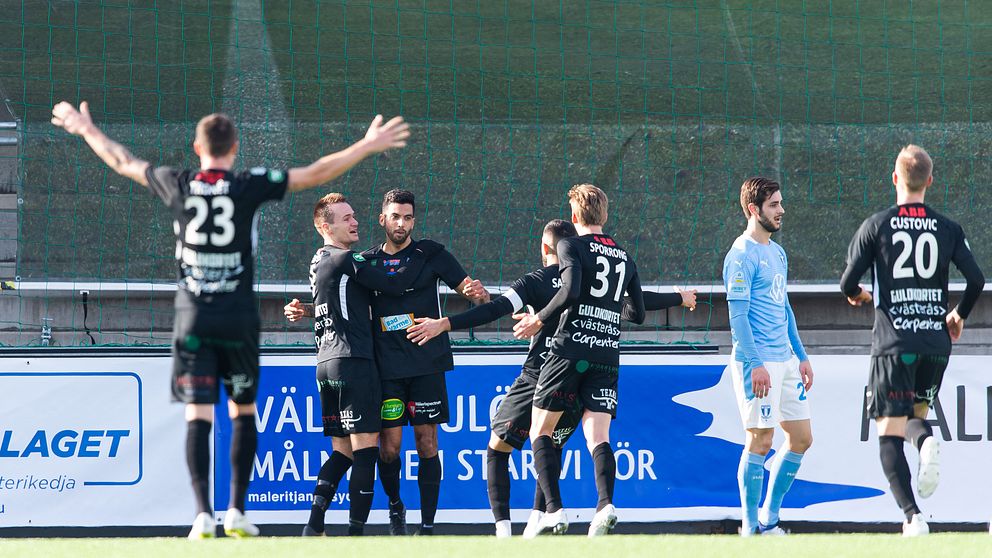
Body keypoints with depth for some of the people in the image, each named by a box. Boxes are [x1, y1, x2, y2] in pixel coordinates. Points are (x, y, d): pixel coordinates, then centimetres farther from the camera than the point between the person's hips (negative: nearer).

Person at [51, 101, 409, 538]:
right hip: (238, 317, -1)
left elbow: (123, 162, 15)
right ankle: (236, 511, 8)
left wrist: (87, 130, 32)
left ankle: (203, 513, -15)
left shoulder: (178, 185, 1)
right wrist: (367, 146, 5)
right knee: (243, 412, 13)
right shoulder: (248, 187, -4)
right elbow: (314, 175, -3)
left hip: (192, 318, 1)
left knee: (198, 416, -3)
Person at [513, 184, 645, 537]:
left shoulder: (571, 246, 0)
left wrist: (540, 320, -4)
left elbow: (570, 292, -17)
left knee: (541, 431, 6)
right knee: (597, 436, 0)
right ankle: (605, 503, -27)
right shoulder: (625, 258, 17)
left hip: (571, 349, -4)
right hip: (608, 355, 4)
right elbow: (638, 313, 22)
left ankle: (555, 511, -10)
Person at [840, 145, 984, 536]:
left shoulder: (876, 226, -2)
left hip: (893, 342, -3)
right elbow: (977, 280, -1)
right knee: (916, 414, 22)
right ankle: (927, 441, -16)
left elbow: (848, 283, -3)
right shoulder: (948, 229, 4)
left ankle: (912, 516, -17)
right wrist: (959, 315, 18)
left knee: (890, 432, 0)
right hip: (936, 342, 3)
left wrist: (858, 296, 22)